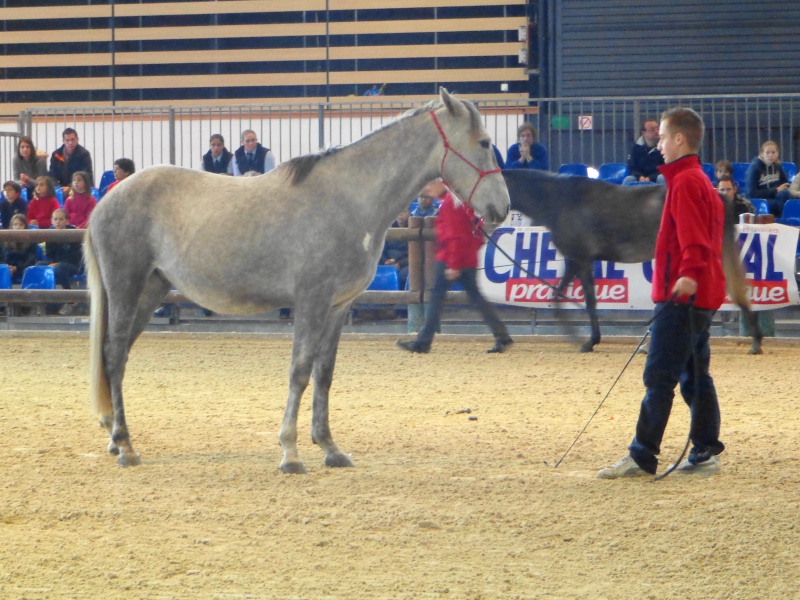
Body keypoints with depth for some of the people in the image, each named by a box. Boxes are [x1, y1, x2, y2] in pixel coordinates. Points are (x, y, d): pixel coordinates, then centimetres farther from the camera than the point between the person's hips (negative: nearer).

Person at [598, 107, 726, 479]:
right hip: (703, 295, 10)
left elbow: (692, 236, -25)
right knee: (695, 376, 11)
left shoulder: (684, 183, -13)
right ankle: (705, 454, 11)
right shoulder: (701, 181, 19)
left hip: (683, 295, -10)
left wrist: (690, 272, -36)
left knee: (659, 377, -9)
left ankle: (642, 457, -9)